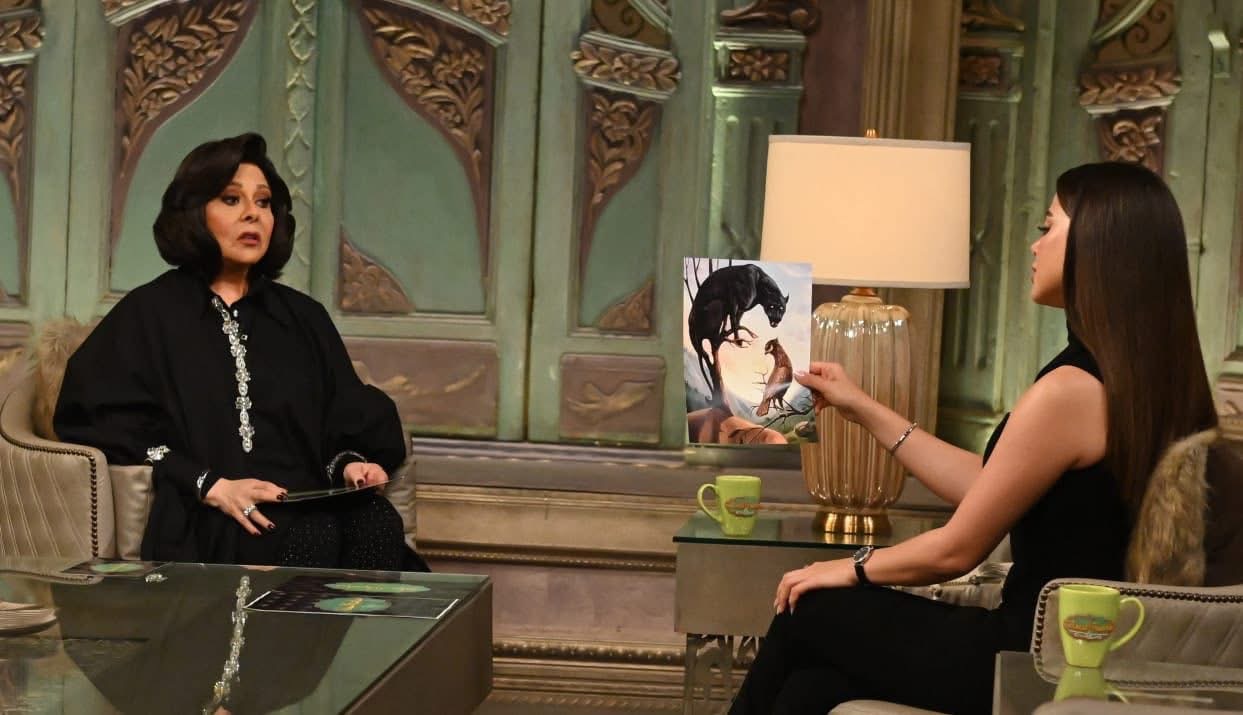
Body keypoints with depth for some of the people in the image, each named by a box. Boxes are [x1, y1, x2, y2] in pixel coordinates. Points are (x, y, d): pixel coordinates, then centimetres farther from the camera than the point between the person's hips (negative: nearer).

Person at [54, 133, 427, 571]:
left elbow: (347, 422, 18)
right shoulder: (148, 314, 10)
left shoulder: (304, 318, 22)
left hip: (307, 504, 4)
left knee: (377, 523, -30)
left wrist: (350, 464, -8)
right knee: (315, 539, -35)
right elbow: (102, 418, -3)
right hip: (206, 523, -4)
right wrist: (210, 486, -14)